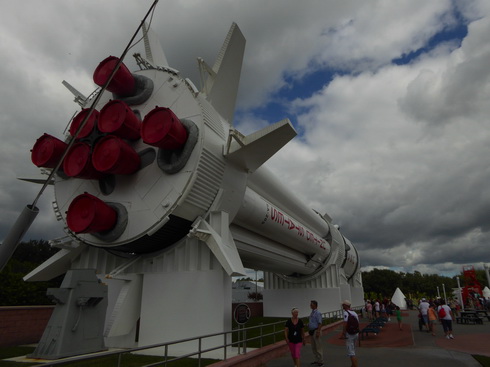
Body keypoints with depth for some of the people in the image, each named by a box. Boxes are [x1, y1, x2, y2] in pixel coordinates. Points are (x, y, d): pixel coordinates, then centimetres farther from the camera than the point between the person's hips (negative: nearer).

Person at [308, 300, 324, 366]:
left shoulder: (317, 313, -14)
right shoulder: (312, 312, 12)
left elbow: (320, 323, -19)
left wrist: (318, 332, -24)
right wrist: (309, 331, 17)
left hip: (316, 331, -9)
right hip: (311, 331, 9)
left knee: (318, 347, -1)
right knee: (313, 347, 14)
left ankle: (321, 361, 7)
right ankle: (317, 360, 24)